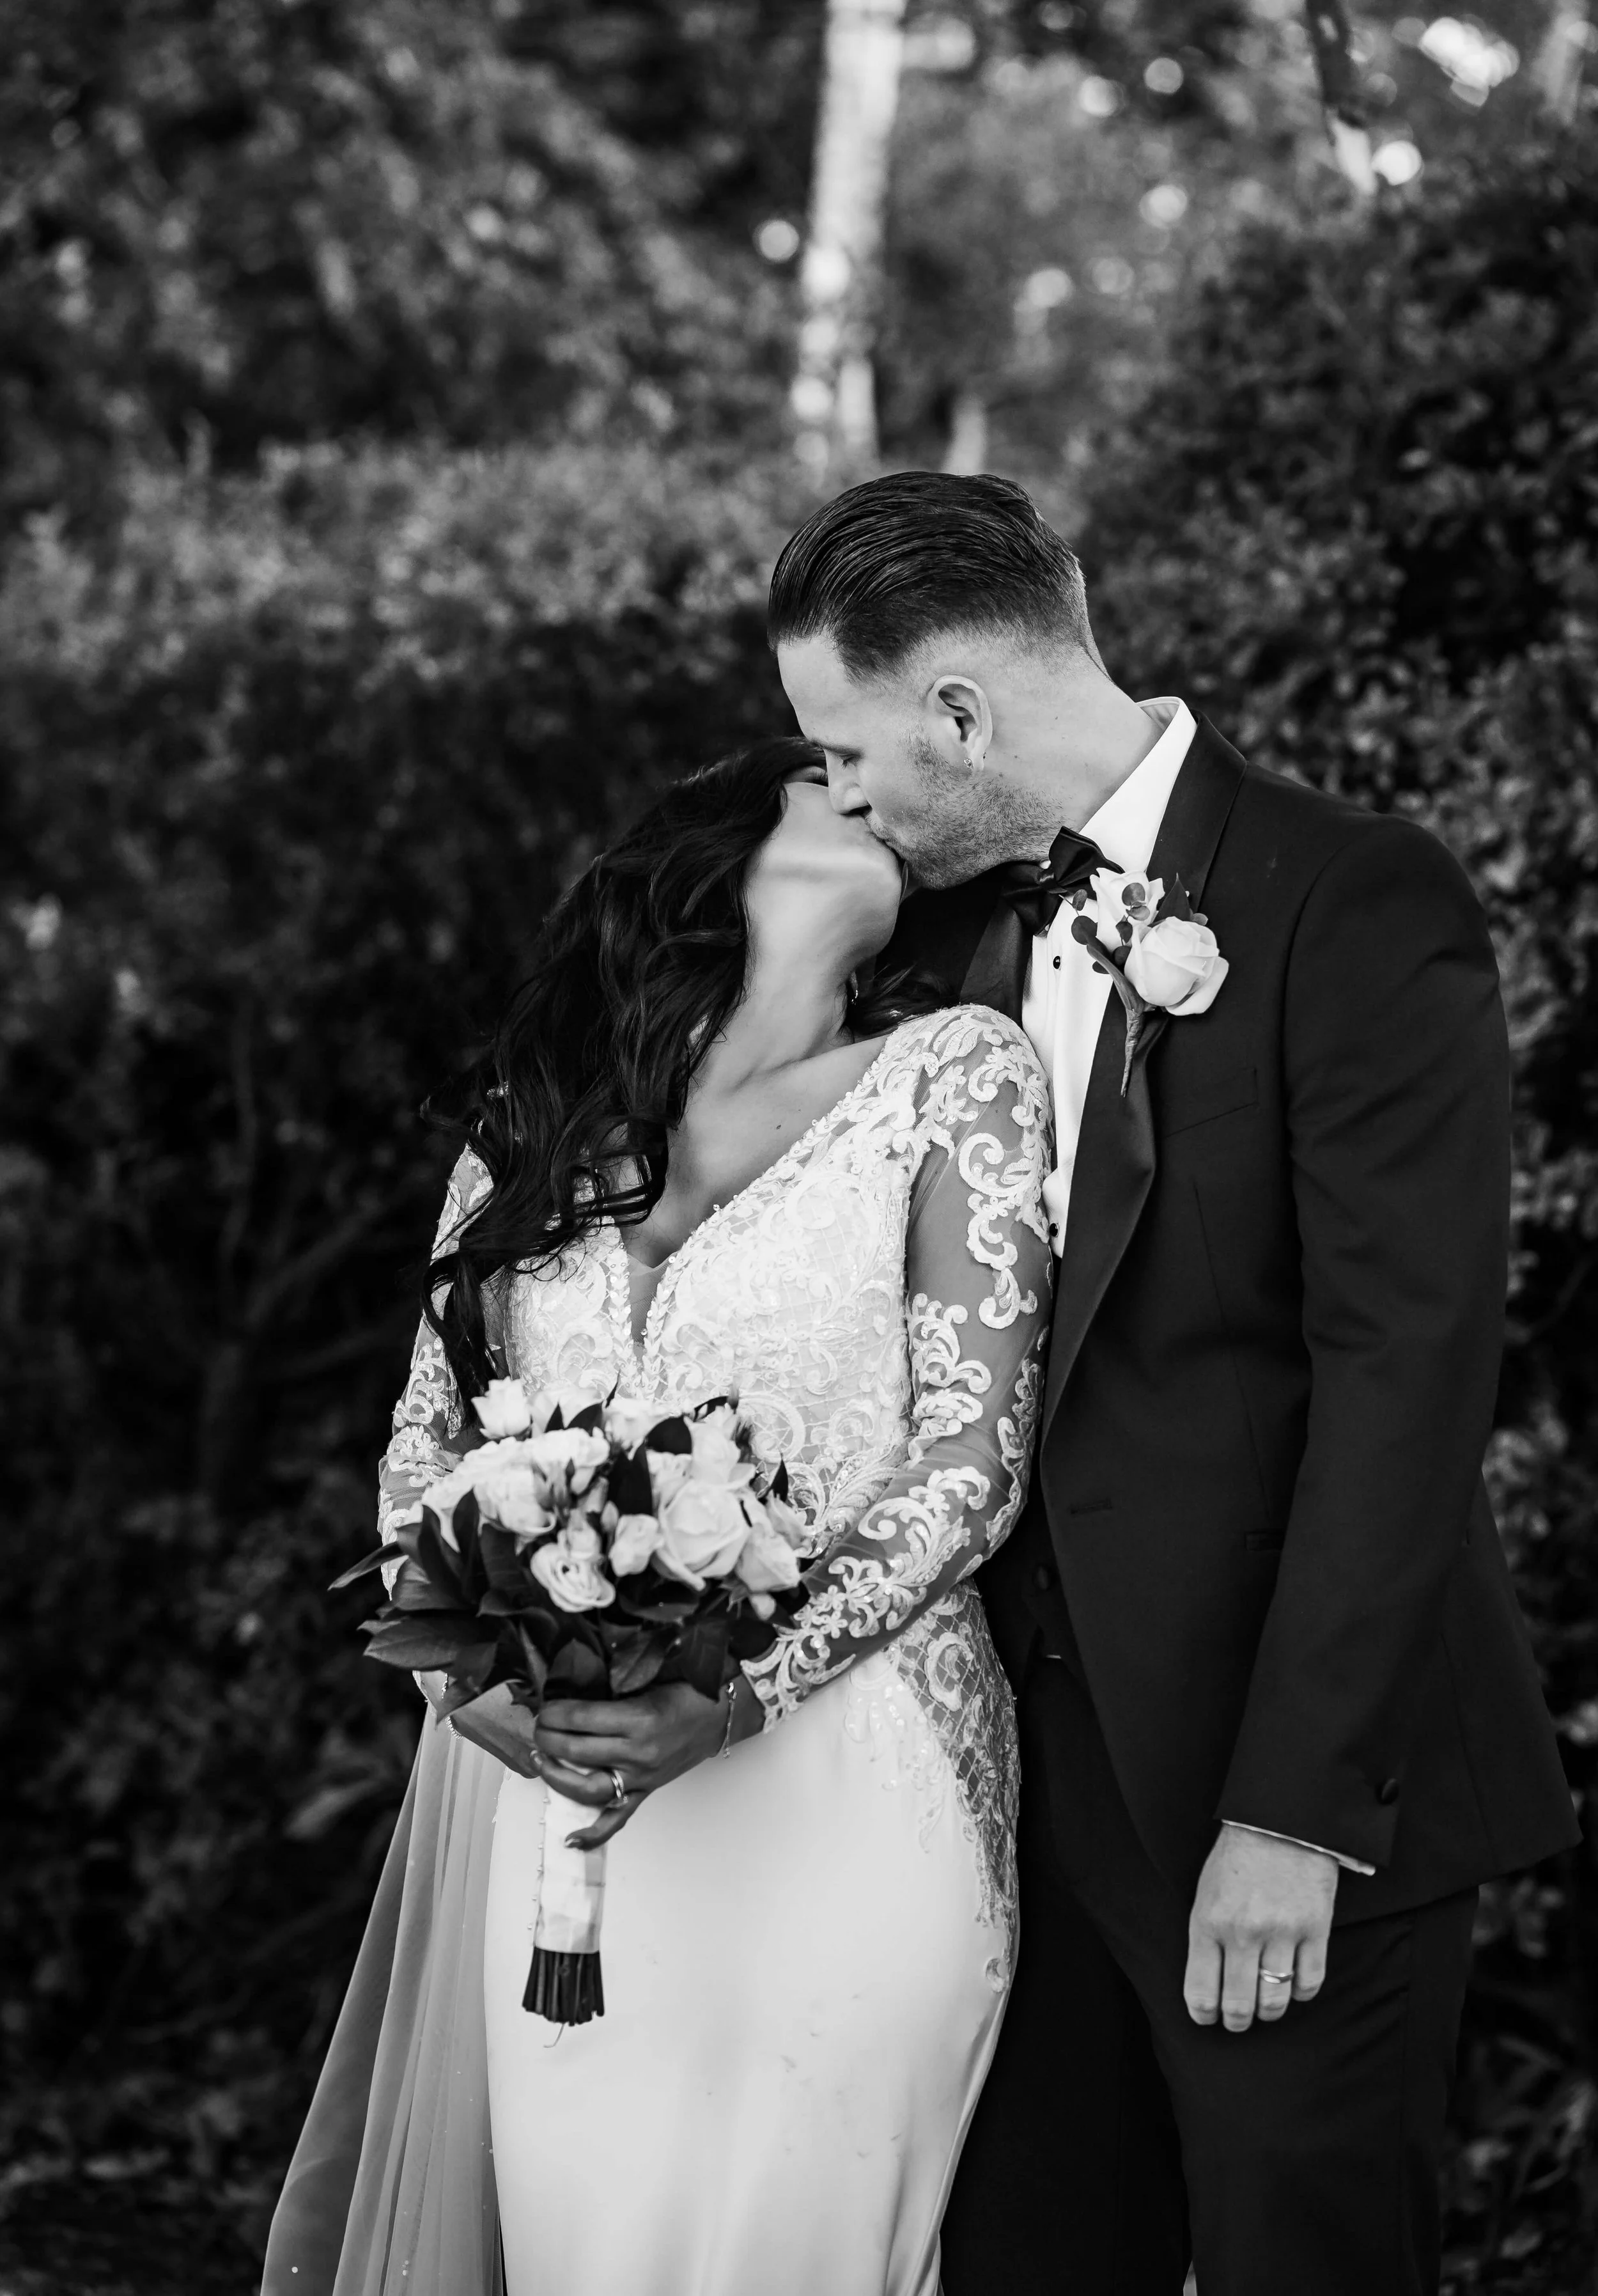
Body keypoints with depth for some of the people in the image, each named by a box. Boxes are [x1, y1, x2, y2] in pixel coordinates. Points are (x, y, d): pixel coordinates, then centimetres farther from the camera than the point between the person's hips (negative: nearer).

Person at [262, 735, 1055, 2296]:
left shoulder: (953, 1074, 1)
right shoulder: (536, 1111, 10)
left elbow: (970, 1460, -5)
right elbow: (427, 1439, 11)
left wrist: (736, 1698, -16)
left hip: (827, 1790, -3)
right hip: (533, 1785, 3)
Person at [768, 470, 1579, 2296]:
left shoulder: (1358, 909, -12)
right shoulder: (947, 928, 9)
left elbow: (1404, 1371, -17)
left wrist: (1295, 1811, -19)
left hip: (1295, 1794, -6)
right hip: (1030, 1765, 6)